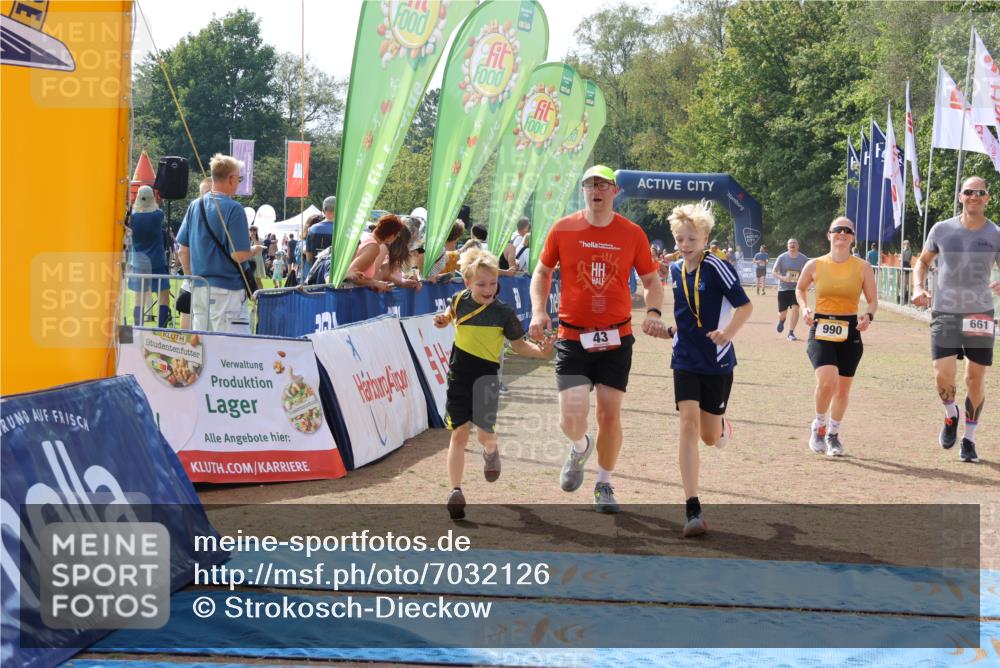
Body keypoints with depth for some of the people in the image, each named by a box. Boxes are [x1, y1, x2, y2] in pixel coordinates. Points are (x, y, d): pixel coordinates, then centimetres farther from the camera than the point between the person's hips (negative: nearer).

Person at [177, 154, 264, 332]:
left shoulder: (195, 206, 8)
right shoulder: (233, 209, -13)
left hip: (198, 289, 7)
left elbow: (183, 252, 11)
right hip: (226, 291, -7)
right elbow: (238, 255, -16)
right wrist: (255, 250, 4)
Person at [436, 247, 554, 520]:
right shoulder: (461, 300, -2)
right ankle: (455, 492, 3)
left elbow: (518, 344, -1)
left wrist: (540, 351, -18)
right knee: (459, 434, -1)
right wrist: (444, 319, 2)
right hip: (459, 376, 2)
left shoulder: (503, 313, -10)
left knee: (484, 433, -6)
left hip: (486, 377, -2)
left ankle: (491, 452, 34)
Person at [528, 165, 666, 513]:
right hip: (572, 338, -1)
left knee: (610, 415, 3)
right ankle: (580, 448, 26)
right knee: (572, 418, -11)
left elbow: (651, 279, 10)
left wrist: (653, 311, -9)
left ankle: (604, 485, 24)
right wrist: (538, 312, -4)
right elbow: (542, 271, 11)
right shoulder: (563, 229, -1)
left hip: (616, 339, 1)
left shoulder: (632, 234, 0)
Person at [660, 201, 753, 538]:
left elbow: (745, 305, -15)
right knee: (688, 424, -13)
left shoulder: (716, 266, -13)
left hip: (717, 362, -3)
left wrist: (728, 332, -29)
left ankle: (722, 424, 49)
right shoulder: (675, 270, 5)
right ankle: (693, 511, -15)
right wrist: (668, 329, 9)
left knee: (710, 436, 7)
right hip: (685, 361, 3)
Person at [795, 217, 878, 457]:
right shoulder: (815, 265, 0)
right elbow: (800, 288, 18)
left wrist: (868, 316, -15)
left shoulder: (863, 268, 0)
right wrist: (804, 308, -1)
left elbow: (873, 300, 6)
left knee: (843, 388, 9)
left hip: (849, 332, 2)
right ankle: (819, 426, 3)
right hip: (820, 330, -2)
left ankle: (833, 433, 32)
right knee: (826, 379, -22)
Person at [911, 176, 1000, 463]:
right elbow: (923, 261, 16)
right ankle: (951, 415, 22)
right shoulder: (942, 230, 2)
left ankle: (969, 440, 19)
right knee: (943, 376, -11)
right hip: (944, 313, 0)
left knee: (976, 379, 3)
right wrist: (918, 288, -2)